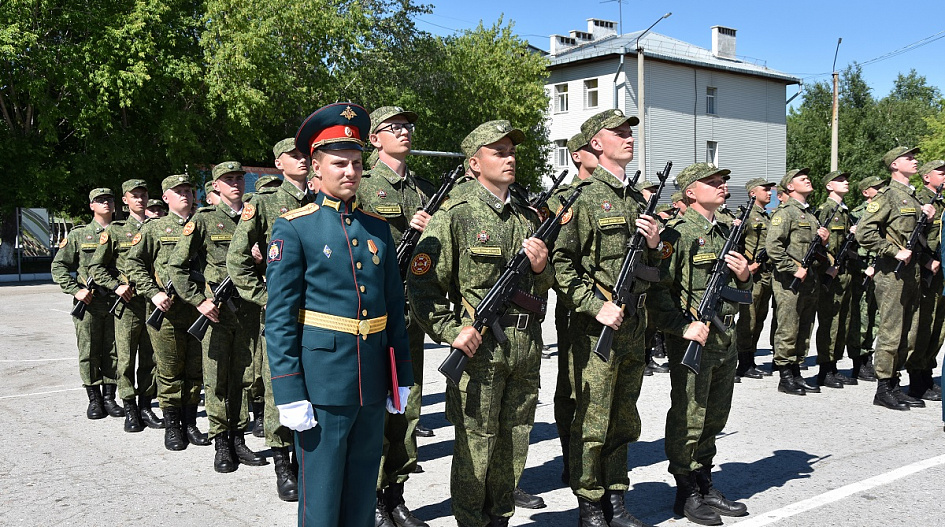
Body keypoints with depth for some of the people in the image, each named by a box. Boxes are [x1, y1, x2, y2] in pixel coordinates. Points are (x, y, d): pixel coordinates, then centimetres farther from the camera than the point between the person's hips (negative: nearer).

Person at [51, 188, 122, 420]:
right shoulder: (78, 234, 6)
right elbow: (58, 266, 6)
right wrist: (75, 290, -6)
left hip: (116, 302, 1)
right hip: (88, 303, -1)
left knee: (114, 352, 5)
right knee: (89, 353, 2)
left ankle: (109, 397, 15)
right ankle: (94, 399, 12)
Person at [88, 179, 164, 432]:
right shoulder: (115, 231, 4)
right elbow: (96, 267, 5)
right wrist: (117, 286, -9)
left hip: (153, 300, 2)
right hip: (128, 302, -2)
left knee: (151, 357, 6)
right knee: (126, 357, -1)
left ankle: (145, 406, 16)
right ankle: (130, 409, 8)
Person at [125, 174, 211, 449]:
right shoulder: (154, 228, 5)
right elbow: (134, 264, 2)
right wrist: (154, 293, -10)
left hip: (199, 308, 3)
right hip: (167, 311, -3)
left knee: (195, 370, 8)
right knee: (170, 371, 2)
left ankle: (190, 423, 19)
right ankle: (172, 426, 13)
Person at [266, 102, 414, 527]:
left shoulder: (377, 227, 10)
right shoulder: (294, 228, -6)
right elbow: (279, 317, -8)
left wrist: (401, 379, 11)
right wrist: (289, 394, -13)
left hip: (373, 381, 5)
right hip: (323, 377, -5)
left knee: (363, 493, 16)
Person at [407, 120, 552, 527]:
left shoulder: (528, 215, 14)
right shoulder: (456, 214, -5)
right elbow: (422, 283, -9)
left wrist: (541, 268, 0)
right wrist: (451, 331, -17)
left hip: (527, 346, 6)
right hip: (479, 345, -6)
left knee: (514, 444, 14)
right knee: (476, 445, 2)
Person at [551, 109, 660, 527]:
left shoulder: (635, 199, 15)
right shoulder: (586, 197, -9)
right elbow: (559, 264, -15)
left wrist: (653, 245, 2)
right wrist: (596, 307, -19)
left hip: (634, 324, 7)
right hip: (597, 325, -7)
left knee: (624, 421, 15)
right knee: (592, 423, 0)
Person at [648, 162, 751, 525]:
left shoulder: (725, 233, 16)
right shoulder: (678, 234, -10)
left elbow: (742, 292, 25)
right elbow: (656, 290, -15)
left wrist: (744, 275, 4)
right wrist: (683, 327, -21)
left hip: (726, 341, 8)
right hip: (693, 341, -8)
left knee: (715, 418, 16)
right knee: (688, 420, 0)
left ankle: (705, 484, 29)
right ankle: (687, 494, 12)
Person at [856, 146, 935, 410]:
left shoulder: (914, 197, 17)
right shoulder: (887, 196, -9)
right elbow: (864, 233, -18)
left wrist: (926, 213, 9)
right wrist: (895, 251, -19)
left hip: (913, 273, 9)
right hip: (892, 273, -8)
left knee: (909, 334, 11)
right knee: (891, 334, -4)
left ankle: (894, 386, 20)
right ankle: (883, 390, 4)